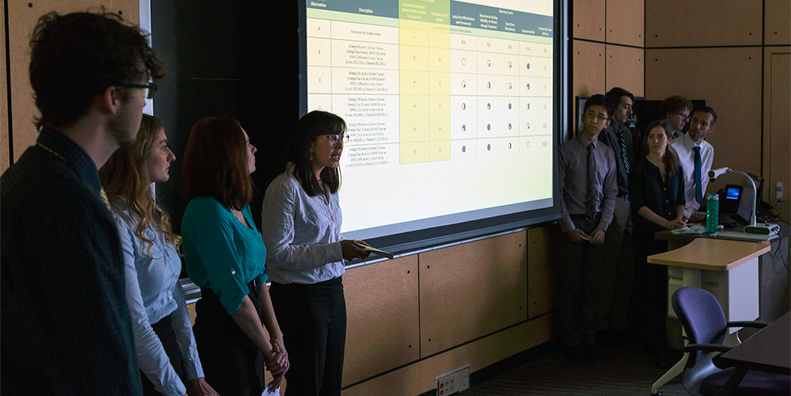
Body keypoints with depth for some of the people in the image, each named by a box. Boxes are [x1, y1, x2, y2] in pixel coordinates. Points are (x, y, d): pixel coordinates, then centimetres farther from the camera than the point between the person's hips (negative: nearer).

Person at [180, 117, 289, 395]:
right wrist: (269, 351, -12)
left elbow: (259, 276, 8)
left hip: (246, 331, 9)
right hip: (224, 333, -9)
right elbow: (233, 294, -21)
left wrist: (277, 336, -1)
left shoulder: (240, 207, 9)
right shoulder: (209, 213, -20)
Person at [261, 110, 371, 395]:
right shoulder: (286, 188, -16)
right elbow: (277, 253, -21)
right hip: (300, 296, -8)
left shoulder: (328, 186, 11)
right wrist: (336, 251, -23)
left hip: (333, 288, 8)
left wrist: (350, 250, 5)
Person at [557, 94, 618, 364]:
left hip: (597, 225, 4)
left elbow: (611, 193, 7)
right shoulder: (566, 150, -6)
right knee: (571, 285, 1)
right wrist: (569, 227, -12)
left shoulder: (607, 154, 7)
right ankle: (572, 343, 11)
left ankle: (588, 340, 18)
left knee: (591, 285, 8)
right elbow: (557, 192, -7)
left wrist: (602, 227, -4)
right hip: (572, 223, -4)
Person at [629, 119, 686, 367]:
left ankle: (670, 342, 10)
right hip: (648, 235, -4)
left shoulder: (676, 168, 13)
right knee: (652, 290, -5)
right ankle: (655, 347, 0)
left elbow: (680, 199, 17)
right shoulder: (640, 168, -2)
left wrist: (679, 218, -4)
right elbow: (638, 205, -9)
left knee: (671, 288, 1)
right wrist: (666, 223, -15)